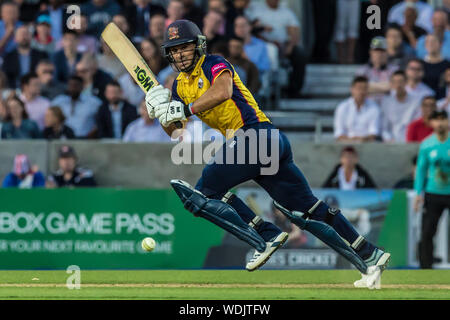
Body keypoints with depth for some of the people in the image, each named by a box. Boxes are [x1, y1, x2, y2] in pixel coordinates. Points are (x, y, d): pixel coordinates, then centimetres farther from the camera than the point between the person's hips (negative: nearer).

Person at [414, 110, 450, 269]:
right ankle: (426, 269, 2)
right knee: (426, 233, -4)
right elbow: (421, 168, 9)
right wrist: (419, 193, 2)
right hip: (433, 194, 2)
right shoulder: (427, 145, 2)